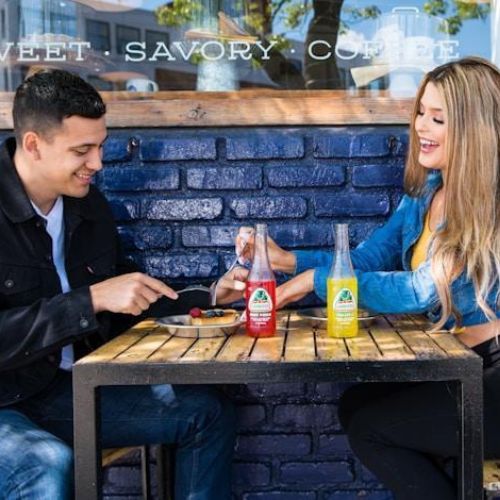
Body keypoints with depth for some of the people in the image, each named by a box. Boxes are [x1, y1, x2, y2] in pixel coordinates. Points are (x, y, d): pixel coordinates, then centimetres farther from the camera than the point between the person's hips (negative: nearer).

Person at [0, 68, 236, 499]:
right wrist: (92, 300, -29)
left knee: (209, 412, 2)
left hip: (72, 387, 7)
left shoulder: (89, 204, 5)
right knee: (48, 462, -37)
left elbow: (126, 306, 14)